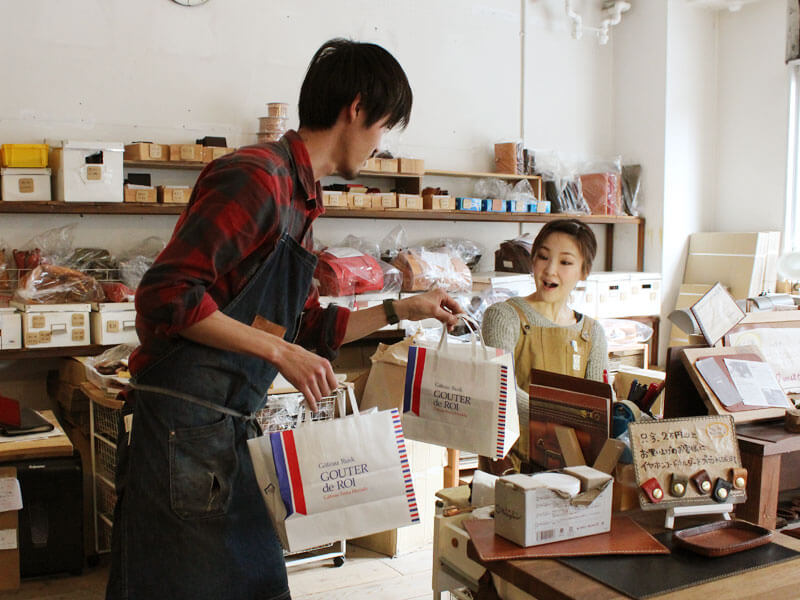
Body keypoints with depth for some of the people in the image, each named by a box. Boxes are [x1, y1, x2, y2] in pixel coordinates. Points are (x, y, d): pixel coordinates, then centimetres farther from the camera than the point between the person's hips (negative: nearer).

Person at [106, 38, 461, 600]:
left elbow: (309, 329, 24)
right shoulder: (256, 175, -14)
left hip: (228, 428, 9)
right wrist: (278, 350, -20)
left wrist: (401, 310, 25)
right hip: (184, 423, -9)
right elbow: (166, 294, -22)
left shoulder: (300, 198, 18)